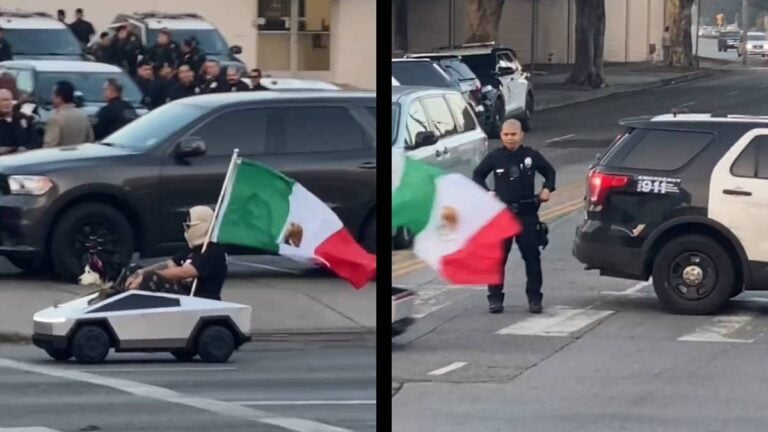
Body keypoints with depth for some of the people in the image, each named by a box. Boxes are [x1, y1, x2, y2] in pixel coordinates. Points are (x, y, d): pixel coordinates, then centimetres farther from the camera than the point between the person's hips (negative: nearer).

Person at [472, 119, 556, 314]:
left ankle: (534, 297, 13)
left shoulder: (531, 155, 1)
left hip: (527, 214, 0)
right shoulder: (494, 157, 0)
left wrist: (547, 189, -1)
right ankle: (495, 298, 8)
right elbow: (477, 175, 12)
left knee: (532, 257, 4)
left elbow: (549, 171, 16)